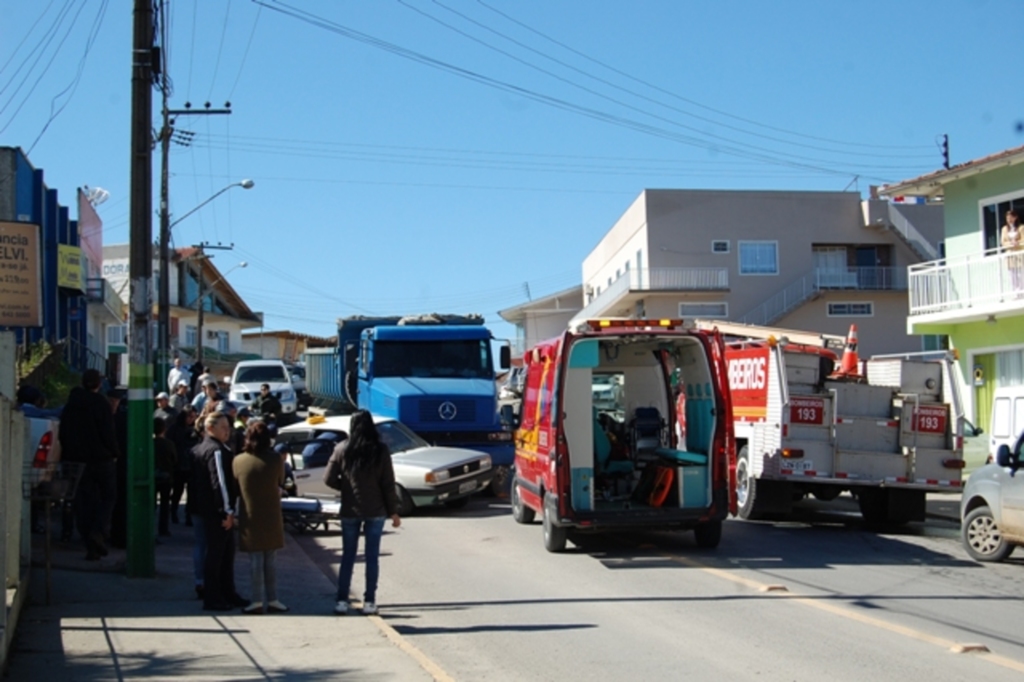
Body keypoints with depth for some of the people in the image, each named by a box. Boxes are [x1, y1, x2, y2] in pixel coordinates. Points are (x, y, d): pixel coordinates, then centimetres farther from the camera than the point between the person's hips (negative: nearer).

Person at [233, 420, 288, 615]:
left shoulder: (238, 461, -7)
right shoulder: (275, 459, -8)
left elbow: (235, 488, 3)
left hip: (250, 518, 0)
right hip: (271, 517, 0)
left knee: (256, 560, 5)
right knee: (269, 561, 10)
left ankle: (258, 601, 3)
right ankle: (272, 600, 11)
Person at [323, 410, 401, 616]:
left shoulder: (342, 450, -5)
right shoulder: (380, 451, -8)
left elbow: (329, 479, -5)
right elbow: (388, 485, -6)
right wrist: (393, 512, 1)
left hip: (350, 511, 1)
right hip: (376, 511, -1)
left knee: (348, 556, 10)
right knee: (372, 556, 7)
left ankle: (342, 600, 8)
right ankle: (369, 602, 8)